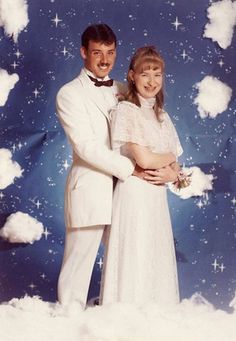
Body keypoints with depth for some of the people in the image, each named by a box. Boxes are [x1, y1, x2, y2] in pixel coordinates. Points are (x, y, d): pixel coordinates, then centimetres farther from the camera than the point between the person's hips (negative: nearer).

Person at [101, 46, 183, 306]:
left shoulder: (161, 115, 14)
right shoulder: (125, 111, -8)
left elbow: (173, 166, 13)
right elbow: (144, 160, -17)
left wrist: (174, 173, -9)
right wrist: (170, 158, 1)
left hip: (157, 196, 7)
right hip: (134, 194, -7)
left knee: (157, 258, 11)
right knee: (134, 257, -2)